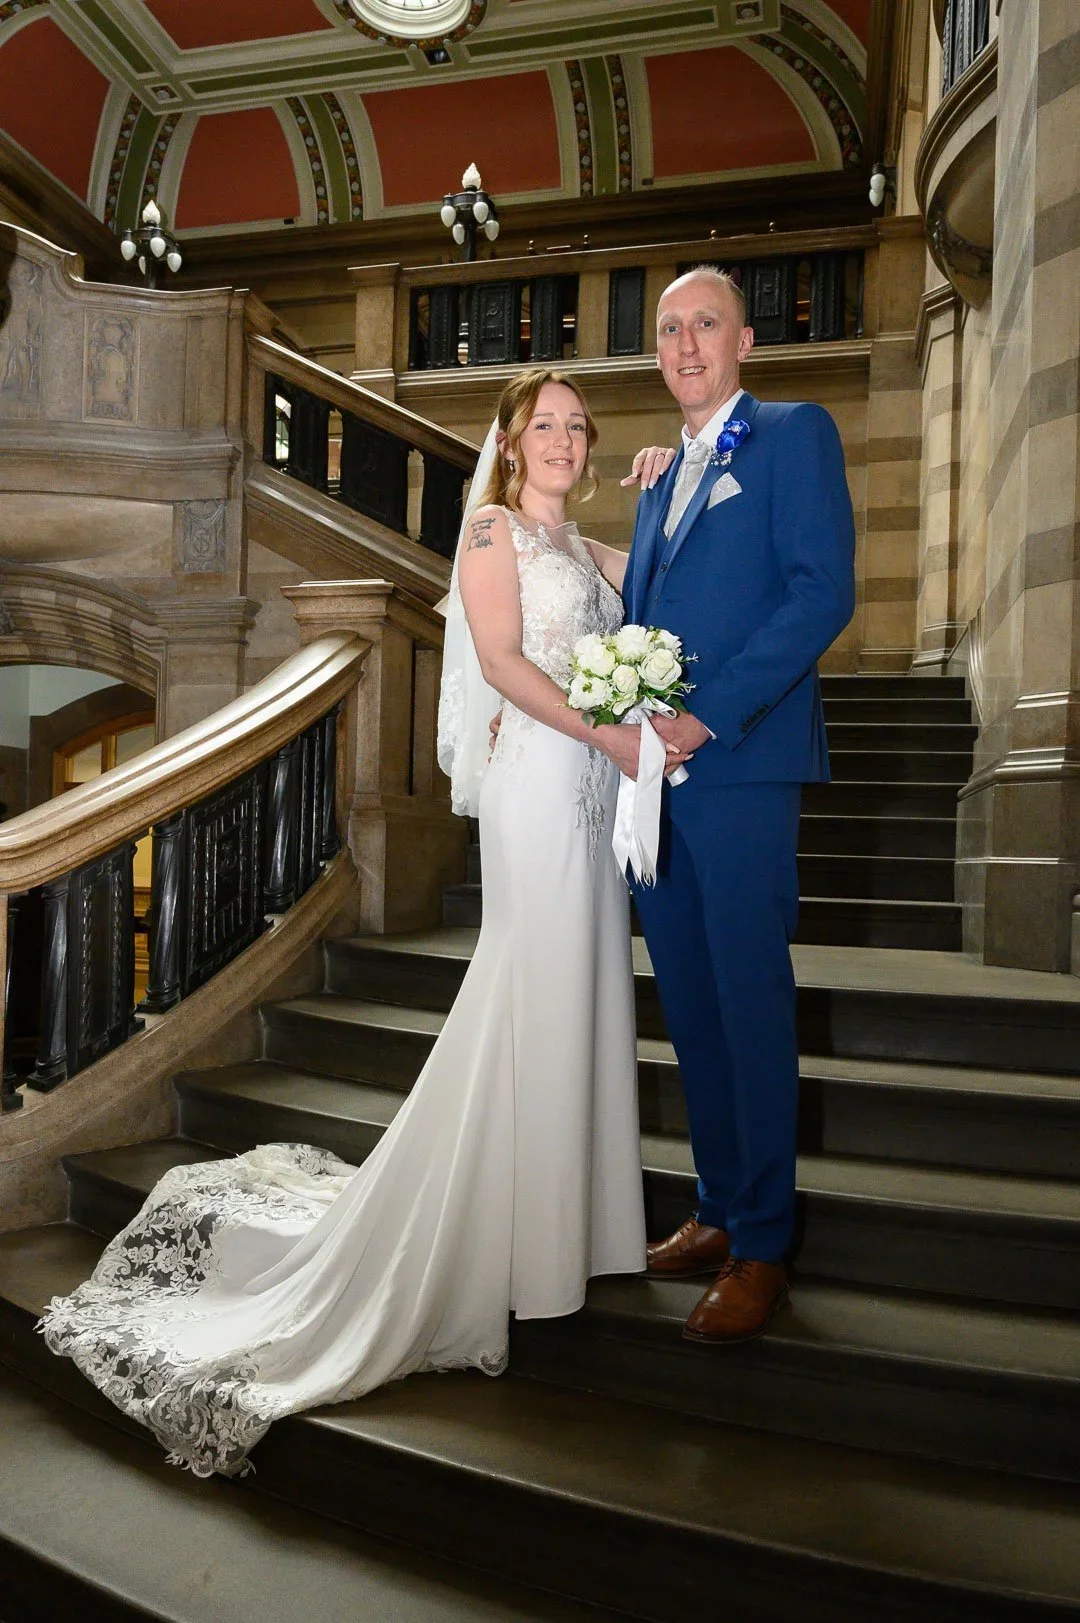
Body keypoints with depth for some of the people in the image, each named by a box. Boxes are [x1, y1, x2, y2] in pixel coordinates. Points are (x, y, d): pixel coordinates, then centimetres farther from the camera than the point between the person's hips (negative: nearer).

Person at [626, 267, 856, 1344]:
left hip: (740, 765, -7)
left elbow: (825, 591, -11)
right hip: (652, 770, 7)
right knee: (689, 1003, 11)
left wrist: (707, 715, -17)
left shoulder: (795, 435, 2)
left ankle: (761, 1248, 10)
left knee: (750, 1001, -3)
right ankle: (718, 1210, 24)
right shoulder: (658, 484, 24)